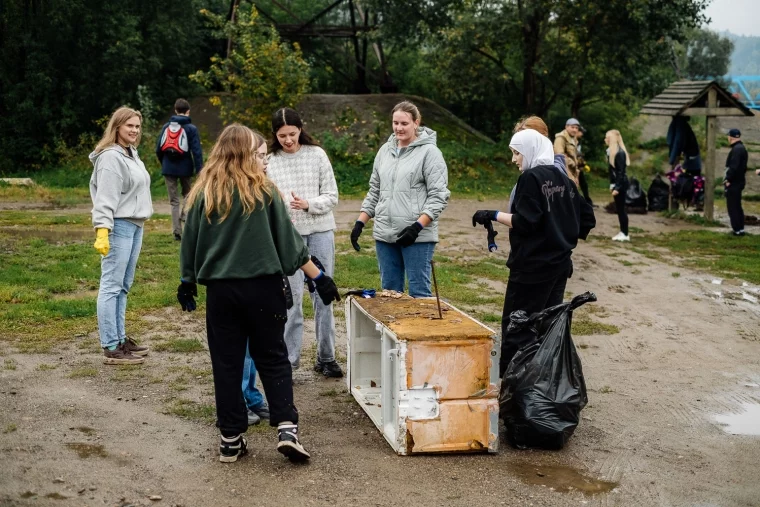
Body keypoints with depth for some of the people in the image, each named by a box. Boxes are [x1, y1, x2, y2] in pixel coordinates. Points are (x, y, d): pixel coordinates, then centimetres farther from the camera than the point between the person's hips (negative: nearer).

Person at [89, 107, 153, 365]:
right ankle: (111, 348, -7)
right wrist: (102, 231, -25)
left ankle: (120, 339, 22)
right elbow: (105, 198, -19)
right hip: (119, 227, -10)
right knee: (111, 286, -7)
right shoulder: (110, 157, -13)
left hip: (135, 226, 10)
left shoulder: (132, 153, 16)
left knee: (124, 286, 14)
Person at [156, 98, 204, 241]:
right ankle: (184, 217, -7)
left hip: (168, 169, 2)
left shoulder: (166, 126, 5)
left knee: (174, 201, 8)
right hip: (185, 168, -2)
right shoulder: (191, 129, -6)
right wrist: (199, 171, -11)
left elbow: (158, 149, 6)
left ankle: (177, 231, 4)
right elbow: (197, 151, -12)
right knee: (187, 195, 19)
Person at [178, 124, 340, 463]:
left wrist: (187, 282, 23)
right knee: (273, 359, 9)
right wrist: (318, 276, 4)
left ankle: (231, 439, 12)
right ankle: (286, 428, -2)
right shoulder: (263, 190, -4)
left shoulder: (203, 194, 2)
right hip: (262, 287, -1)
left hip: (220, 289, 2)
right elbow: (288, 240, -2)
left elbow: (190, 244, 9)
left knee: (226, 364, 9)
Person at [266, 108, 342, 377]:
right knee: (291, 296, -2)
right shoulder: (270, 162, 1)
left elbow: (332, 196, -1)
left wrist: (308, 204, -17)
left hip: (320, 232, 1)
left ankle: (326, 357, 16)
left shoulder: (317, 155, 0)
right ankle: (288, 359, 7)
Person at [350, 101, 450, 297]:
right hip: (385, 236, 6)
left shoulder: (429, 152, -5)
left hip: (417, 237, -6)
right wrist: (360, 222, 11)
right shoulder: (385, 150, 14)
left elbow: (438, 196, -9)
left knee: (419, 293, -4)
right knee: (389, 291, 11)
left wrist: (417, 226, -18)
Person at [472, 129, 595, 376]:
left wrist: (493, 215, -9)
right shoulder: (563, 179, 12)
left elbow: (524, 222, -18)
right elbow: (586, 219, 14)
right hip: (560, 263, 8)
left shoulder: (531, 178, -11)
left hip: (532, 265, -8)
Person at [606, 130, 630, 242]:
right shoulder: (612, 151, 11)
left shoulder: (620, 152, -18)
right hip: (616, 183, 10)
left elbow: (621, 171, -20)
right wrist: (612, 185, 16)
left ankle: (625, 234, 1)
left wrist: (617, 187, -21)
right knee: (619, 208, 12)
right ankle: (622, 232, 18)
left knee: (621, 208, -4)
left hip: (621, 184, -10)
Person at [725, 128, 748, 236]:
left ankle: (738, 230, -3)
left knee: (733, 207, -4)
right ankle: (740, 228, 23)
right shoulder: (742, 148, 13)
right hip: (739, 181, 10)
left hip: (733, 183, -10)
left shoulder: (736, 149, -20)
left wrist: (728, 180, -21)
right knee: (737, 206, 17)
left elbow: (733, 167, -27)